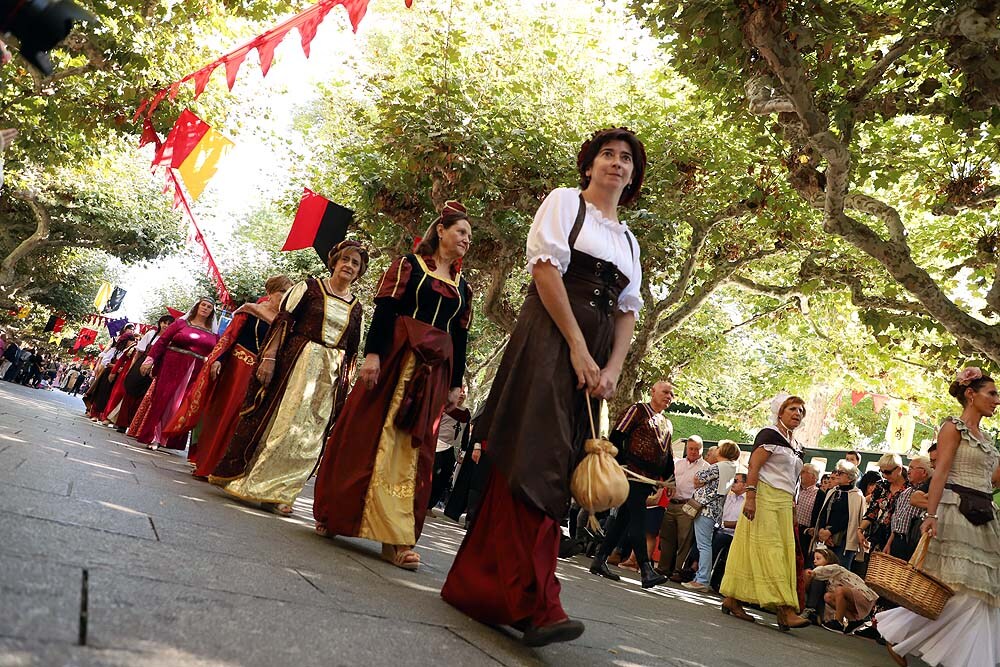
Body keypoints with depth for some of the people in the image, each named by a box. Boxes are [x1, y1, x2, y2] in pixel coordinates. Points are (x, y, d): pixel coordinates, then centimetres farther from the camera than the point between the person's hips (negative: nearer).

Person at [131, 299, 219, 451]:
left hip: (195, 374, 2)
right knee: (161, 400, 1)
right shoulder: (181, 323, 4)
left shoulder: (214, 333, 9)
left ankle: (167, 439, 10)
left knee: (180, 405, 3)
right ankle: (152, 436, 9)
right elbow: (162, 341, 0)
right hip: (171, 368, -2)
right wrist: (150, 359, -8)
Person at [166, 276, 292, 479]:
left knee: (237, 418, 5)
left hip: (259, 373, 3)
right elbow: (228, 336, -5)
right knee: (220, 412, 3)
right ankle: (204, 464, 14)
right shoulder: (250, 310, -2)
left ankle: (212, 465, 16)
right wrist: (217, 359, -16)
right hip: (236, 365, -3)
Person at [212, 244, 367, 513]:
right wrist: (269, 357, -14)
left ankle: (278, 491, 11)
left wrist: (344, 387, 9)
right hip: (296, 362, -3)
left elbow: (351, 353, 13)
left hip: (331, 375, 4)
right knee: (277, 421, -2)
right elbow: (283, 322, -4)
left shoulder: (356, 308, 12)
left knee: (307, 434, 2)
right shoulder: (310, 287, 2)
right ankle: (244, 479, 12)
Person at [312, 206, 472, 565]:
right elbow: (385, 309, -6)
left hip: (434, 371, 4)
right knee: (368, 435, -2)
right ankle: (334, 514, 14)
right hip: (396, 358, -4)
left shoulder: (462, 287, 17)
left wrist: (456, 383, 12)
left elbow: (460, 337, 17)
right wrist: (373, 353, -17)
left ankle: (395, 536, 0)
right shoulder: (409, 264, 4)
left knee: (412, 449, 0)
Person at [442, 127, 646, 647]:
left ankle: (478, 584, 10)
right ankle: (536, 604, -15)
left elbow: (628, 311, 16)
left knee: (555, 467, 2)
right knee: (534, 460, -14)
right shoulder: (564, 201, 7)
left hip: (596, 357, 6)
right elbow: (546, 268, -7)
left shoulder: (628, 239, 24)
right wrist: (578, 347, -14)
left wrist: (612, 369, -2)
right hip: (550, 340, -6)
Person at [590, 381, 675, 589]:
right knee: (638, 519, -13)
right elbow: (617, 436, -8)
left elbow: (668, 456, 25)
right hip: (633, 474, -8)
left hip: (649, 479, 8)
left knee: (623, 519, 8)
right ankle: (646, 571, -15)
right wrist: (619, 464, -15)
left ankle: (599, 561, 14)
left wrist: (669, 478, 13)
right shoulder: (637, 410, -1)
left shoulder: (667, 425, 21)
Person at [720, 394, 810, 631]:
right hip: (764, 497, -8)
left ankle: (732, 600, 13)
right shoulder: (770, 434, -6)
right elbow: (753, 466, -14)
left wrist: (791, 510, 17)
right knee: (769, 550, -9)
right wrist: (750, 496, -22)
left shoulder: (796, 446, 19)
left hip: (783, 504, 8)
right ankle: (785, 610, -11)